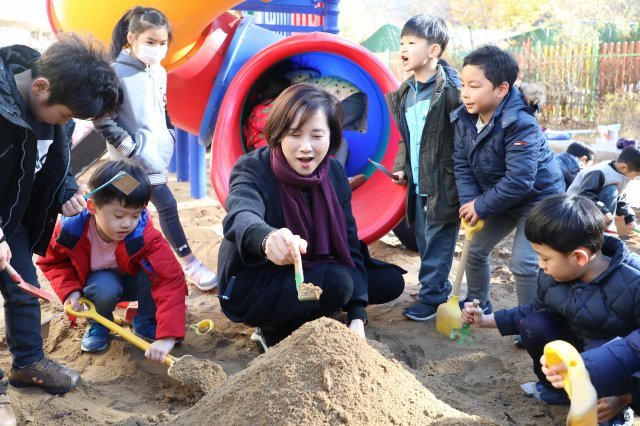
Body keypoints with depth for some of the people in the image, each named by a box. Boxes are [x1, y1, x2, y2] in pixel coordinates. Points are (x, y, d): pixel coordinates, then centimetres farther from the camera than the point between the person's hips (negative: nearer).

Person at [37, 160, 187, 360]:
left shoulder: (146, 237, -34)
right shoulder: (72, 229, -28)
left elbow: (171, 280, -43)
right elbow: (52, 261, -6)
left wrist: (167, 336, -53)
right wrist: (70, 290, -25)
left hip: (133, 282, 0)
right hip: (97, 282, 0)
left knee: (152, 270, -34)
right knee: (105, 287, -36)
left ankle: (146, 323, -6)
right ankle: (98, 324, -1)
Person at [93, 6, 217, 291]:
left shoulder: (158, 72, 8)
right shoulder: (117, 72, -16)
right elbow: (102, 119, -16)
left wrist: (169, 137, 12)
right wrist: (129, 147, -16)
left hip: (157, 156, 7)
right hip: (137, 160, -7)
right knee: (167, 206, -6)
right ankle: (190, 265, 4)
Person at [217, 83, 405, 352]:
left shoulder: (333, 173, -6)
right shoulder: (252, 169, -22)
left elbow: (348, 244, -7)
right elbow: (241, 218, -44)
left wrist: (357, 318, -18)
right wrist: (268, 239, -69)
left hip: (309, 274, 7)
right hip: (250, 288, -7)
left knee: (390, 281, 1)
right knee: (338, 281, -28)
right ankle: (274, 331, -6)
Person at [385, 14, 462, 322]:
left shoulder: (451, 89, -16)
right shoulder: (404, 93, 10)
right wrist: (401, 168, 6)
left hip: (443, 184, -8)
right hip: (417, 184, 8)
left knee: (438, 241, 1)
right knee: (424, 241, 17)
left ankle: (431, 296, 10)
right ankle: (440, 288, 32)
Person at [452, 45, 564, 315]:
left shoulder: (520, 124, -32)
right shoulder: (464, 118, -9)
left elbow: (519, 180, -35)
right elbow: (461, 164, -6)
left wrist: (481, 207, -28)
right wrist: (469, 202, -21)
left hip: (537, 198, -8)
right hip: (501, 199, 8)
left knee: (523, 263, -14)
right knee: (475, 249, 13)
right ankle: (477, 303, 35)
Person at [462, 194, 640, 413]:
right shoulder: (551, 275, -11)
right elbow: (538, 309, 9)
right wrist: (487, 320, 3)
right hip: (579, 345, 6)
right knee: (534, 325, -15)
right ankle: (559, 389, 8)